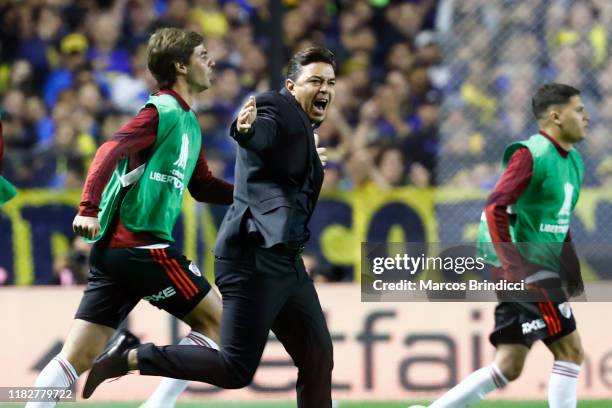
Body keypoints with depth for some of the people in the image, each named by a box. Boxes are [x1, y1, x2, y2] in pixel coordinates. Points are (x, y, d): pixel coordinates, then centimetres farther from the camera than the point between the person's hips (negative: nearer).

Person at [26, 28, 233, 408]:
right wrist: (89, 208, -34)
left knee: (78, 356, 2)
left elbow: (203, 187, 29)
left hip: (114, 249, 9)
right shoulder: (163, 112, -8)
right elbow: (110, 151, -22)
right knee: (215, 319, 3)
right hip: (142, 245, -9)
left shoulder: (188, 123, 21)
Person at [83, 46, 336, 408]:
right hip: (255, 256, -10)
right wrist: (246, 129, -50)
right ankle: (127, 361, -2)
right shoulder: (275, 107, -5)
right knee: (235, 369, -13)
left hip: (285, 260, 10)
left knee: (318, 358, 7)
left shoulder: (303, 132, 22)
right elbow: (261, 133, -29)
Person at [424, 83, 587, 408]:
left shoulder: (573, 160, 15)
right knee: (570, 350, -9)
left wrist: (571, 266, 18)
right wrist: (513, 266, -25)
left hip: (542, 269, 9)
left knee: (508, 368, 5)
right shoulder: (531, 155, -12)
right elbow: (495, 208, -21)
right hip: (526, 268, -9)